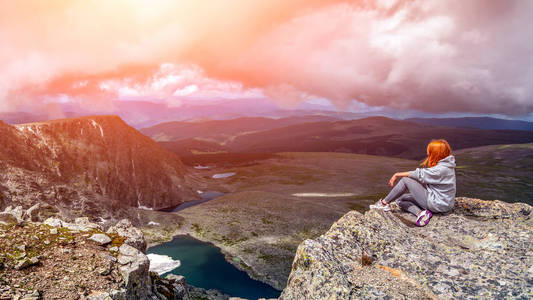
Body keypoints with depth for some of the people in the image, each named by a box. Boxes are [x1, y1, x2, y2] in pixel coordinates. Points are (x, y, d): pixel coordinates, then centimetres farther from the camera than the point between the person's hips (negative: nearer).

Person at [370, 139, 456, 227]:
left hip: (439, 205, -10)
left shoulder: (442, 169, -22)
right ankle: (420, 213, -13)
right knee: (400, 199, 8)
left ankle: (384, 203, -6)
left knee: (405, 180, -13)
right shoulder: (441, 164, 8)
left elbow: (419, 175, -18)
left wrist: (398, 175, -9)